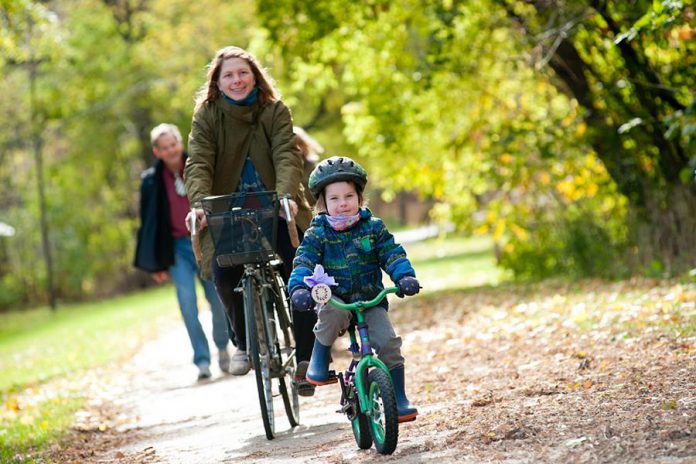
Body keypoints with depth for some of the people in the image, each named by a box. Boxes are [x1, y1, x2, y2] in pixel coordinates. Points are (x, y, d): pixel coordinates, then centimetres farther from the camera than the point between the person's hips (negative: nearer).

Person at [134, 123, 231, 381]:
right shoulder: (151, 181, 1)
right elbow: (148, 224, 6)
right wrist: (155, 263, 4)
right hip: (177, 248, 0)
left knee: (218, 301, 1)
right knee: (188, 304, -11)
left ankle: (222, 348, 27)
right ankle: (202, 360, -5)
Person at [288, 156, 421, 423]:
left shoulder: (373, 228, 4)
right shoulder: (317, 233, 0)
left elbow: (393, 255, -3)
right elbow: (303, 262, -12)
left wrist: (405, 277, -24)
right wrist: (299, 288, -33)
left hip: (371, 301, 1)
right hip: (334, 300, -1)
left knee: (388, 342, -20)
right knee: (334, 313, -37)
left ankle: (399, 399, -6)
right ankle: (319, 361, -11)